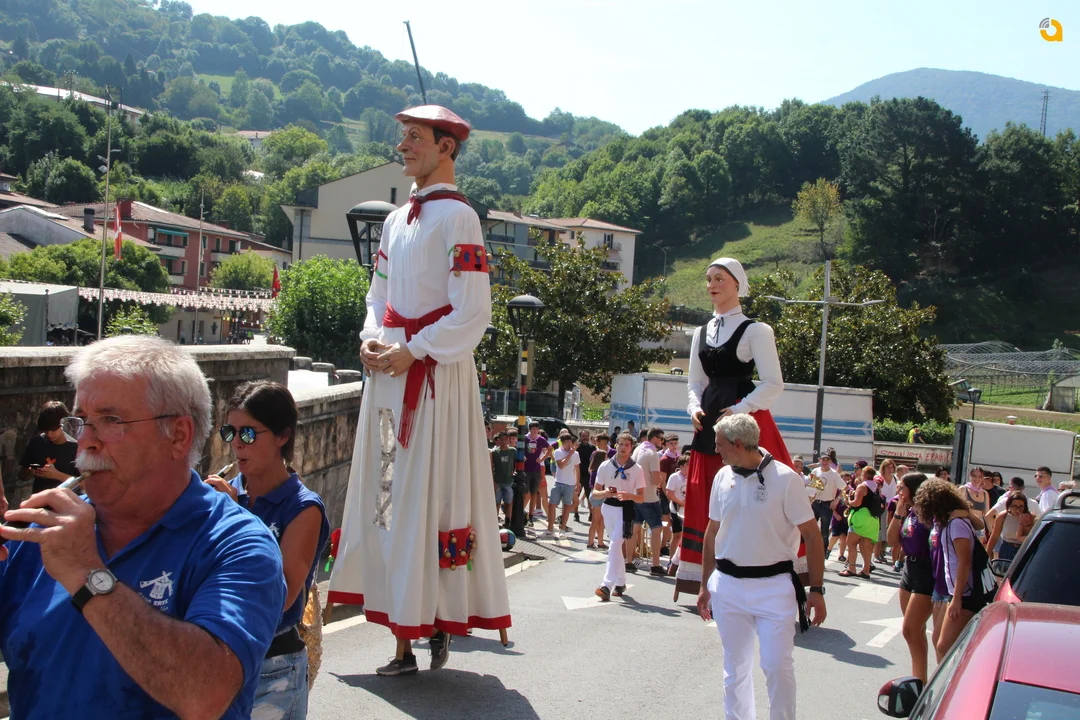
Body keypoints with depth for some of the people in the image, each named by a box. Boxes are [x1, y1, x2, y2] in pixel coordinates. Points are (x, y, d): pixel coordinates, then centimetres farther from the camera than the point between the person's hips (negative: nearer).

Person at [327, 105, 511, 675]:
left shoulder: (458, 218, -8)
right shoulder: (397, 219, 16)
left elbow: (471, 314, -14)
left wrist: (411, 351, -16)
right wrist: (371, 340, 3)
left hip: (436, 375, -8)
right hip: (390, 372, 8)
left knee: (429, 495, -6)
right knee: (387, 494, 7)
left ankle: (438, 625, 4)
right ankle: (406, 630, 14)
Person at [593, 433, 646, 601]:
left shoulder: (637, 469, -2)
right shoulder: (605, 466, 2)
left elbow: (641, 497, -1)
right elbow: (595, 493, 5)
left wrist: (629, 495, -21)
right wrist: (605, 493, -17)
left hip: (625, 509, -3)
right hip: (608, 507, 3)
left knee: (615, 544, -15)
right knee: (616, 545, 14)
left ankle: (607, 585, -19)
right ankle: (620, 582, 26)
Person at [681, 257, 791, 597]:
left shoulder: (755, 330, -4)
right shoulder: (701, 334, 16)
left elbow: (773, 383, -9)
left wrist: (740, 409, -18)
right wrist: (695, 407, 0)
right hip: (710, 423, 7)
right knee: (708, 500, 6)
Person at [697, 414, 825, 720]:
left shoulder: (784, 478, -11)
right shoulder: (723, 477, 4)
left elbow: (812, 536, -8)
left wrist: (816, 590, -11)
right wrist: (705, 585, 16)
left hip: (773, 585, -5)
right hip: (728, 584, 5)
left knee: (778, 666, -3)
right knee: (735, 666, 13)